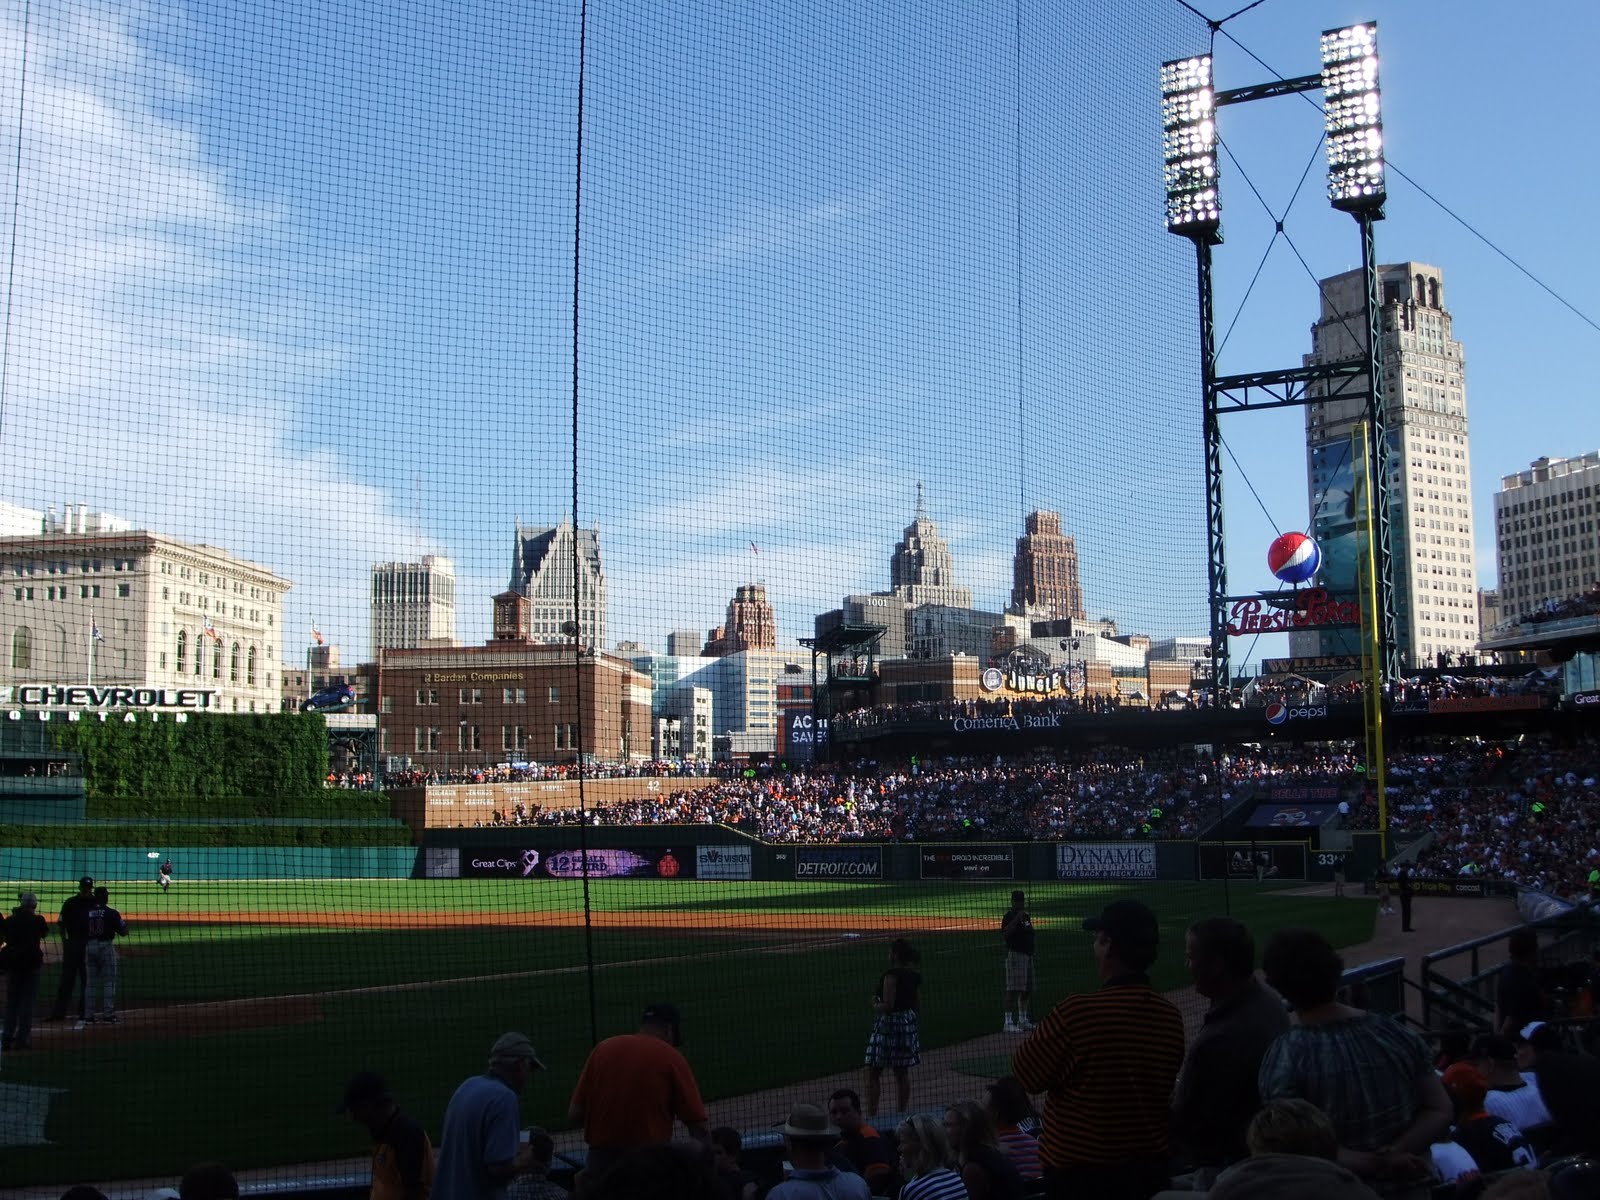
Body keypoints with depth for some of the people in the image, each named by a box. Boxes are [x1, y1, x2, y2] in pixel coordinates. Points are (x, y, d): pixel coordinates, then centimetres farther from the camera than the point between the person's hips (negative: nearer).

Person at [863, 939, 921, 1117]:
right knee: (903, 1072, 14)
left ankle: (871, 1114, -5)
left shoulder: (892, 974, -17)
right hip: (908, 1022, 8)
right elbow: (918, 1004, 13)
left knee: (873, 1073, -1)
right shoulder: (915, 975, 6)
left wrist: (875, 1004, -2)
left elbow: (887, 1006, -20)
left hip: (889, 1023, -8)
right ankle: (902, 1112, 20)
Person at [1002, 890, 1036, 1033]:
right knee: (1013, 990, -12)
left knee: (1026, 989, 12)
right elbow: (1004, 935, -24)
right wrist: (1016, 919, -29)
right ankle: (1008, 1023, -13)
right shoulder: (1009, 916, -10)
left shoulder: (1025, 915, 17)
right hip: (1015, 955, -9)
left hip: (1028, 955, 9)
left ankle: (1023, 1020, 21)